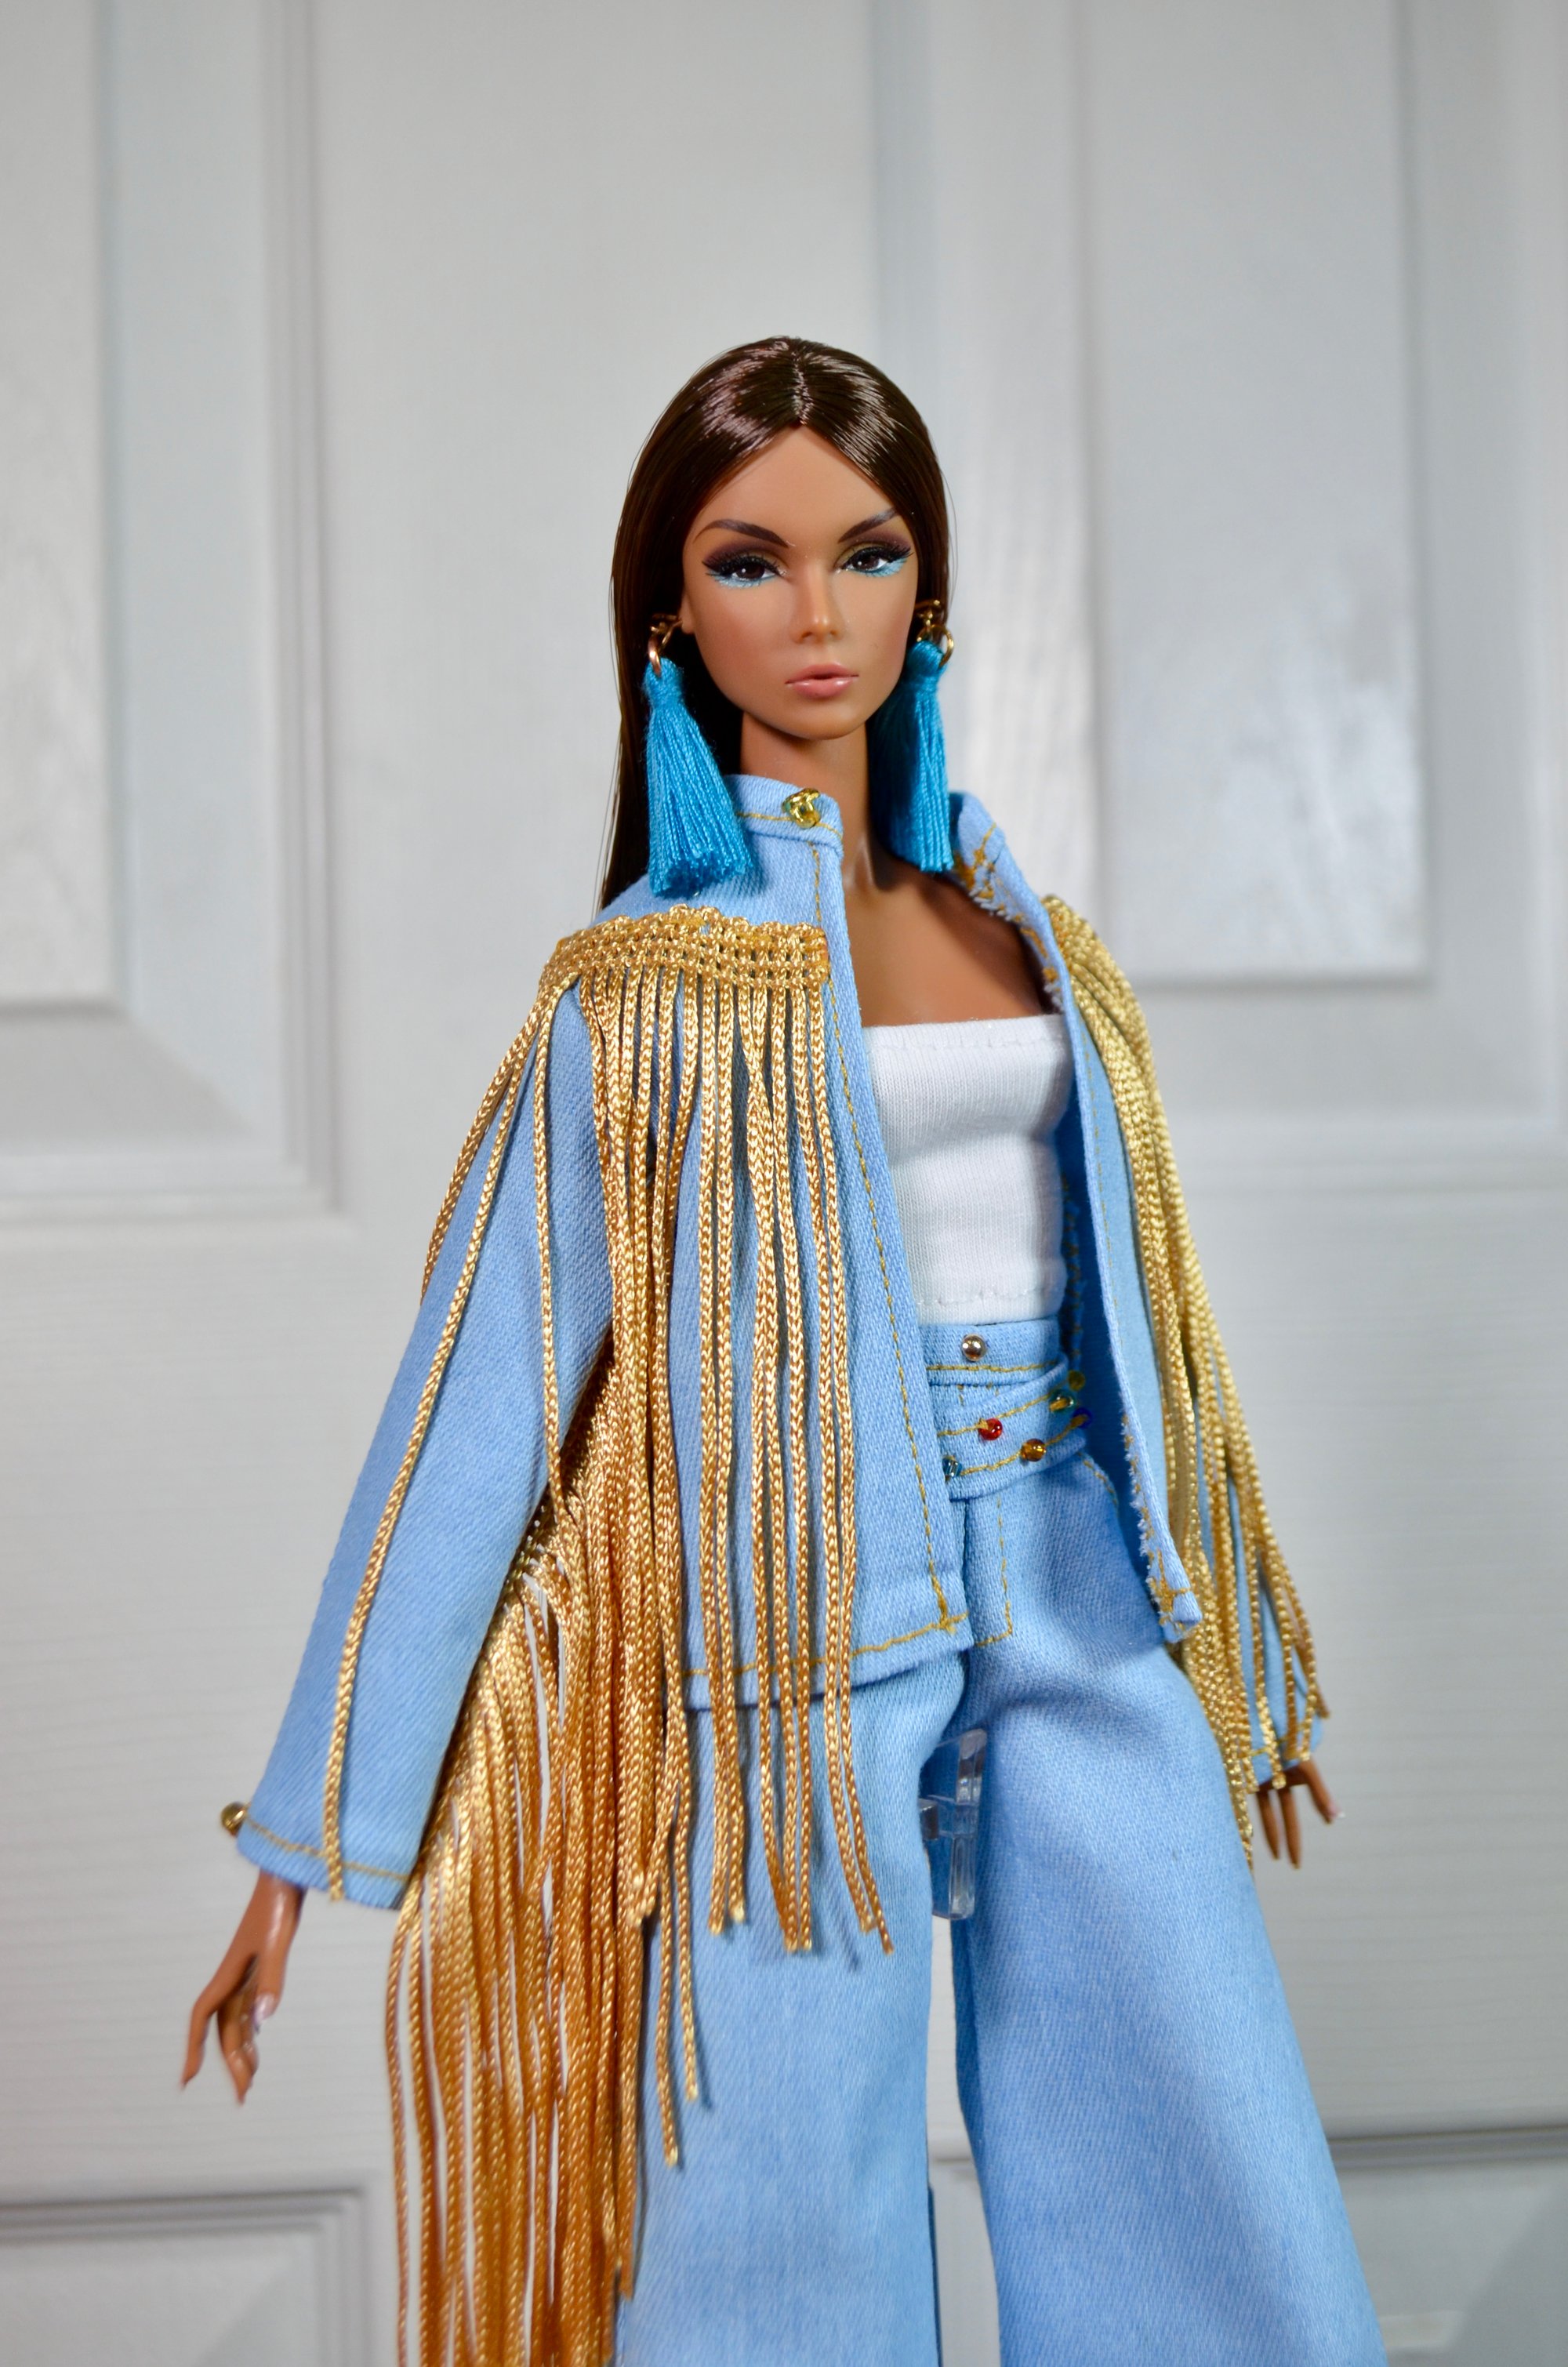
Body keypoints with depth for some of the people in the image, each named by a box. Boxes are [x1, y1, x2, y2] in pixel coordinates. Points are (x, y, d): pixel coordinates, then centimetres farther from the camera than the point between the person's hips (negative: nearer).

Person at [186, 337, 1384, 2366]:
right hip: (802, 1610, -4)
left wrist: (1244, 1660, 23)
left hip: (1076, 1593, 4)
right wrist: (317, 1832, -7)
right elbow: (476, 1393, -6)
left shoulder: (1017, 919, 11)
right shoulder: (658, 970, -2)